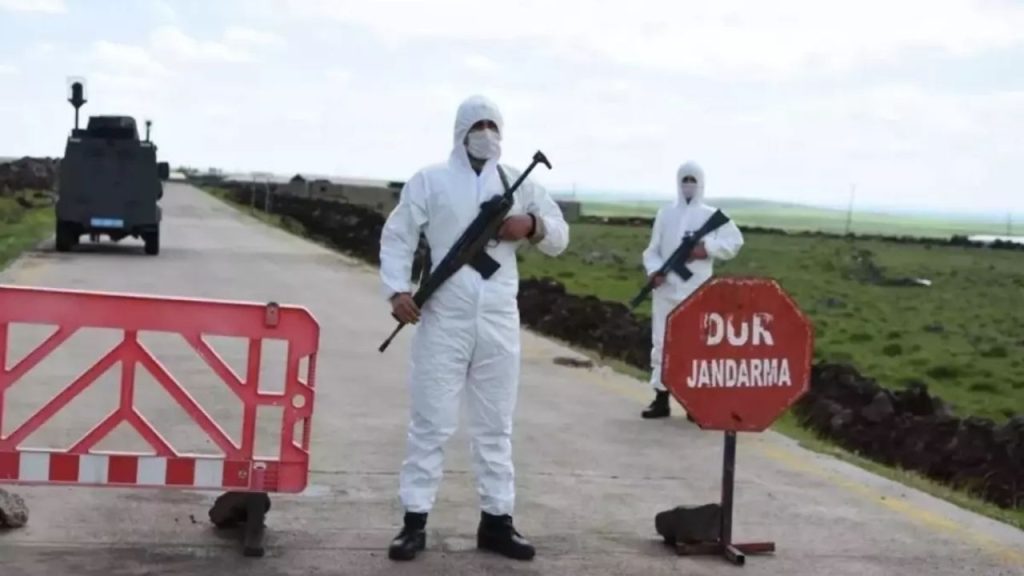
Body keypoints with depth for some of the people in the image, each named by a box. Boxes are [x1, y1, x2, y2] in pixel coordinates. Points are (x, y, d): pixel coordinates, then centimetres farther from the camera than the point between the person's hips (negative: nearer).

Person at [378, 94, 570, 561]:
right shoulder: (429, 180, 4)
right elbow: (397, 236, 0)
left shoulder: (520, 184, 13)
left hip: (499, 322, 3)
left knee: (495, 424, 9)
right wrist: (397, 289, -13)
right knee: (431, 421, 0)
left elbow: (560, 238, 14)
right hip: (443, 319, -3)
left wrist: (533, 225, -8)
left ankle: (496, 521, 17)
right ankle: (414, 522, 6)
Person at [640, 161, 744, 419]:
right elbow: (652, 250, 8)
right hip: (666, 289, 2)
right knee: (662, 342, 3)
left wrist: (708, 248, -11)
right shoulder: (665, 214, 10)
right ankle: (661, 399, 11)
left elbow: (735, 242, 2)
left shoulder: (712, 215, 5)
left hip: (698, 292, -2)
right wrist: (654, 270, -11)